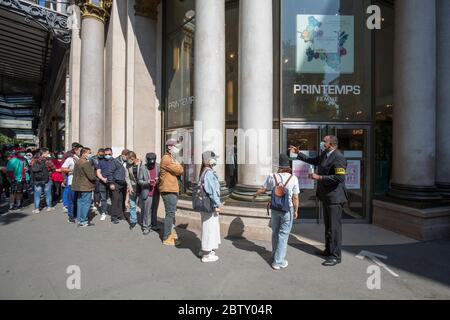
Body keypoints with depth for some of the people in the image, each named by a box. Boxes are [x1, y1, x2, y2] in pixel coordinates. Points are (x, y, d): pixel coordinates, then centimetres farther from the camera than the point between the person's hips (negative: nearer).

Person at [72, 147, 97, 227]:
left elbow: (75, 173, 20)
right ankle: (83, 221, 2)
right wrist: (95, 179, -2)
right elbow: (91, 176, -21)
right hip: (86, 187, -10)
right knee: (86, 203, -3)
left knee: (80, 202, 16)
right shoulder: (85, 163, -18)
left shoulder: (77, 162, 13)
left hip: (79, 186, 10)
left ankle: (79, 219, 25)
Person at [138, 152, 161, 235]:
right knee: (147, 211, 2)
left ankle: (154, 225, 29)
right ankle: (146, 227, 16)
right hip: (147, 193, -3)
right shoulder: (143, 168, -7)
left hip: (156, 193, 3)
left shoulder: (158, 166, -1)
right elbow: (139, 180, -4)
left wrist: (158, 180, -11)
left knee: (154, 210, 15)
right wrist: (148, 182, -20)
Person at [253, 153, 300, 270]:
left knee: (275, 232, 20)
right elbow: (295, 198, -10)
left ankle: (275, 255, 38)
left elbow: (262, 189, 5)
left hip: (275, 209, 3)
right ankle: (278, 261, 13)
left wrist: (255, 195, 25)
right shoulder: (293, 178, -14)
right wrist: (296, 211, 4)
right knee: (283, 234, 7)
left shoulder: (272, 177, -8)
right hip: (288, 209, -3)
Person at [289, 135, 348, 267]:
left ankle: (336, 256, 13)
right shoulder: (324, 155, 8)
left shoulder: (338, 158, -20)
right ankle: (328, 250, 34)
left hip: (334, 197, -10)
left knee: (334, 227, 0)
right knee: (328, 225, 19)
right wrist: (298, 153, 23)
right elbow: (313, 161, 26)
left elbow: (340, 178, -28)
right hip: (326, 196, 10)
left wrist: (319, 177, -25)